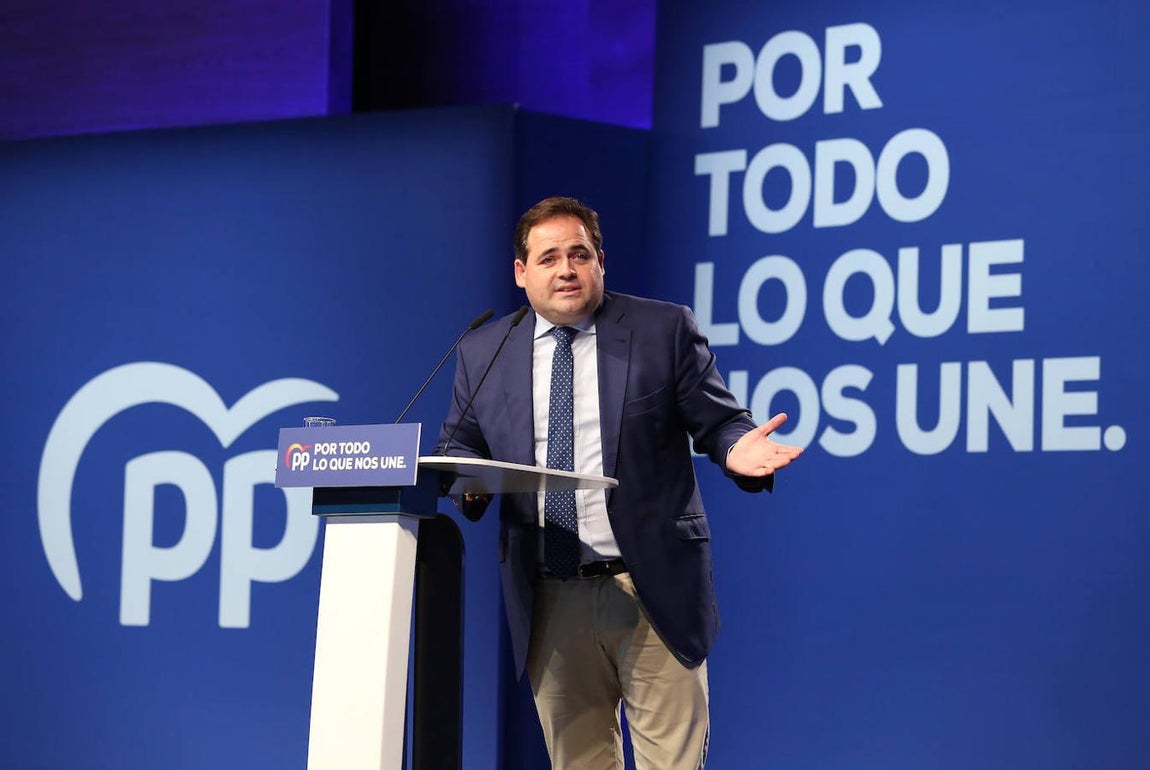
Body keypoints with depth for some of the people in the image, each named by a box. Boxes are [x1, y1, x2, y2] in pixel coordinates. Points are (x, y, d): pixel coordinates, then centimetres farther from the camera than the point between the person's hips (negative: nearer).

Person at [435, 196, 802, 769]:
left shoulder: (665, 330, 2)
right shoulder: (483, 353, 9)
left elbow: (718, 421, 4)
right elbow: (458, 444, 15)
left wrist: (735, 449, -20)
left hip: (654, 591, -2)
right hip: (548, 601, 3)